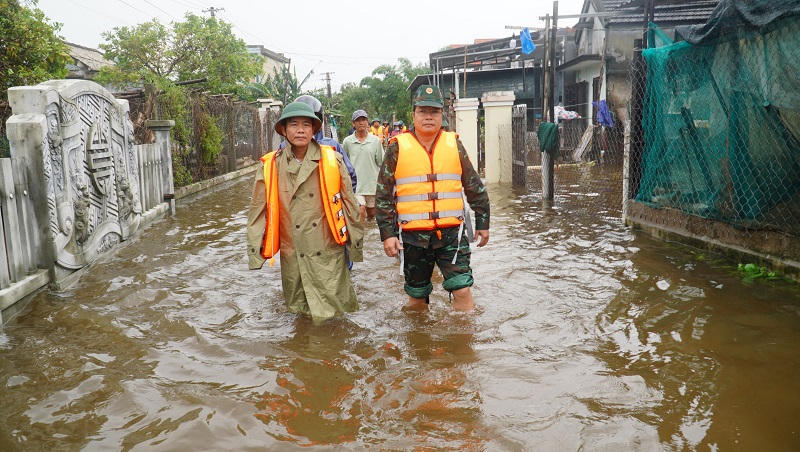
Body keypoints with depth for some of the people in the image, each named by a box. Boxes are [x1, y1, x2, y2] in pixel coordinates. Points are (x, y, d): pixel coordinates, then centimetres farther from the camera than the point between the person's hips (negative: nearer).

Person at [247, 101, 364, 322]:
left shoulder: (332, 161, -3)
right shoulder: (271, 166, 0)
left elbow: (349, 203, 3)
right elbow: (258, 210, 4)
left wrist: (356, 244, 7)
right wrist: (255, 250, 3)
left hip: (328, 253, -1)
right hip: (292, 256, 2)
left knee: (332, 315, 4)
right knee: (297, 308, 15)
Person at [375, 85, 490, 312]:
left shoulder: (454, 144, 6)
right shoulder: (398, 147, 1)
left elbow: (475, 187, 13)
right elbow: (383, 195, 2)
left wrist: (482, 223, 14)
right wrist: (387, 233, -4)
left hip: (451, 232, 1)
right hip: (413, 235, 0)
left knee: (462, 290, -7)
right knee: (416, 296, 13)